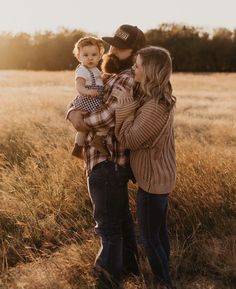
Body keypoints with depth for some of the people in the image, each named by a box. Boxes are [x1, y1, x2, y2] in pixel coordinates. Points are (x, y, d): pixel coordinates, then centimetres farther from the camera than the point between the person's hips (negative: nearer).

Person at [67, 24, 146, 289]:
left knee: (108, 223, 0)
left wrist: (83, 122, -9)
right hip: (109, 161, 10)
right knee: (120, 216, 22)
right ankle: (128, 265, 38)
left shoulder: (128, 79, -16)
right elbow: (80, 98, 10)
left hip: (108, 164, -10)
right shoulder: (109, 78, 14)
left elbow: (107, 117, -27)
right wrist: (73, 112, -12)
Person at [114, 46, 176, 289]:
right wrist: (126, 103, 1)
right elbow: (139, 133, 8)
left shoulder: (155, 107, -28)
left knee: (149, 237, 6)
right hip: (160, 175, 10)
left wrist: (124, 104, -21)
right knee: (159, 230, 22)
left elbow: (129, 139, -23)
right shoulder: (160, 99, 4)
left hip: (152, 179, -10)